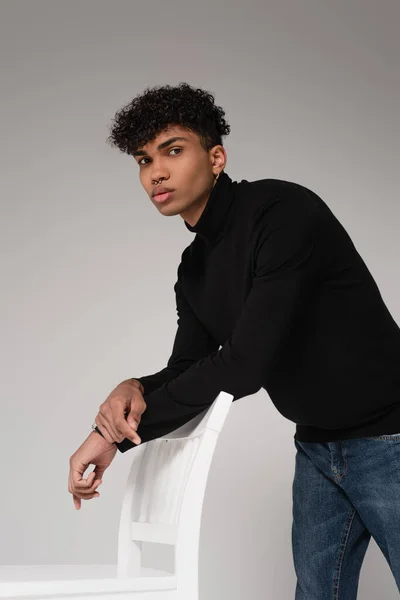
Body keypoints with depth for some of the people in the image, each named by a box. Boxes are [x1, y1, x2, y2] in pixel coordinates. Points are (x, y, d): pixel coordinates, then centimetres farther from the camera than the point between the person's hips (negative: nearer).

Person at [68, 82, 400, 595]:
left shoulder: (284, 212, -21)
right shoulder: (194, 270, 6)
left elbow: (246, 363, -26)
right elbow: (187, 371, 8)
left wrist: (118, 432, -21)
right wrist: (135, 390, -17)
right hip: (317, 446, 8)